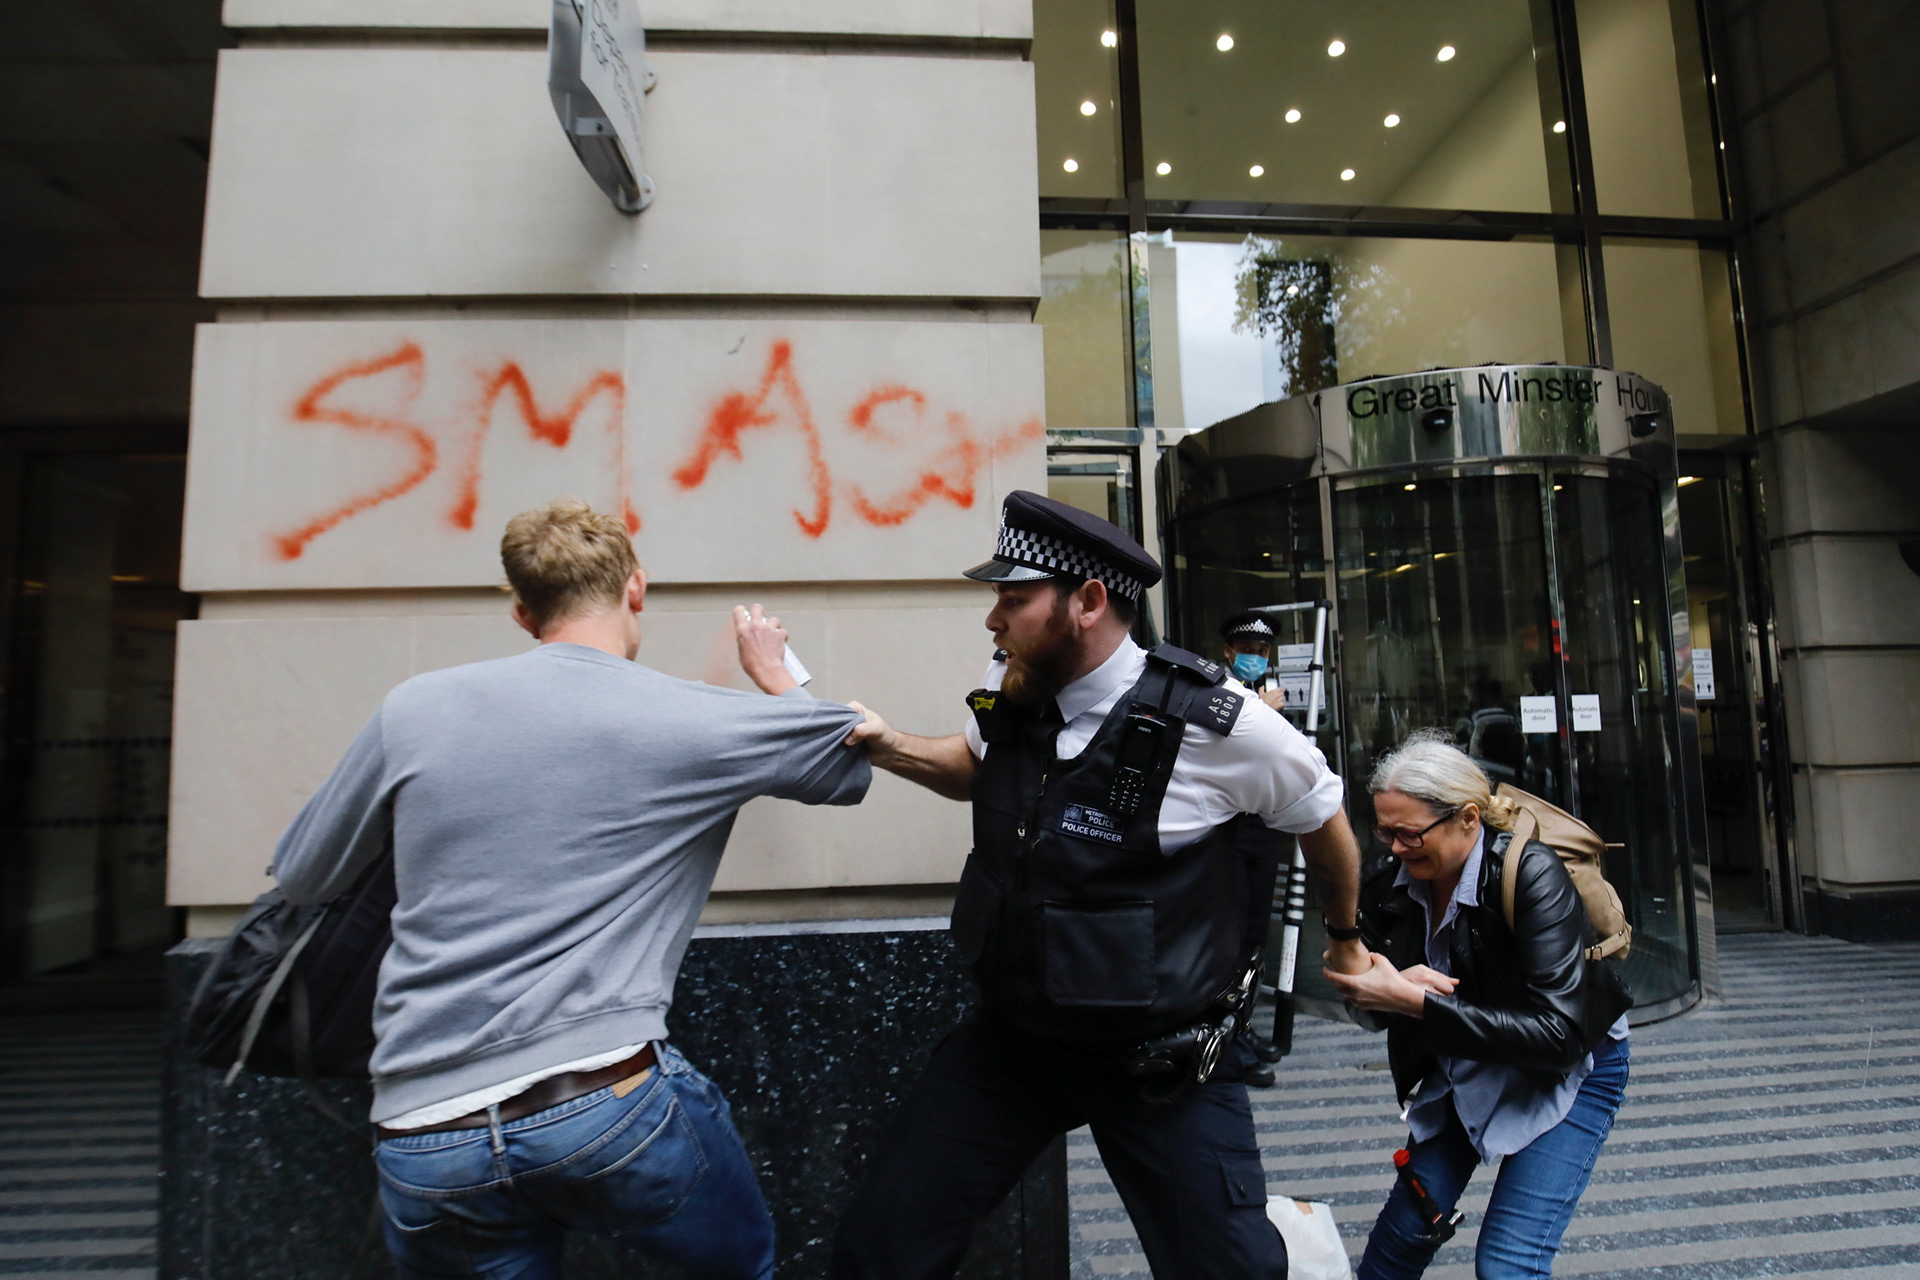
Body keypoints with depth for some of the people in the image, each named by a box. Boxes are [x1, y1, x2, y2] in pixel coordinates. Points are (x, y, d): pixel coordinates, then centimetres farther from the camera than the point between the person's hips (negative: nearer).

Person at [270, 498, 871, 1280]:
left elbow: (300, 877, 16)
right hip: (609, 1105, -2)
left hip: (424, 1138, 3)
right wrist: (774, 670, 28)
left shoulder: (414, 709, 3)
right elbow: (852, 761, 12)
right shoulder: (697, 721, -4)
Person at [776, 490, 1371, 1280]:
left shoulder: (1213, 719, -20)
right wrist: (887, 746, -3)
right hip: (1013, 1032, 4)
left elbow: (1324, 821, -2)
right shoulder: (1008, 694, -7)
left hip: (1161, 1059, -3)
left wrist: (1346, 937, 15)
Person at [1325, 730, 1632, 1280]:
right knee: (1407, 1224, 1)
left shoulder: (1533, 874, -28)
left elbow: (1559, 1034, -32)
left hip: (1568, 1073, -4)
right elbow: (1370, 1002, -1)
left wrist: (1414, 1000, -36)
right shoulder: (1389, 882, -12)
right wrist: (1396, 986, -26)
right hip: (1464, 1069, 5)